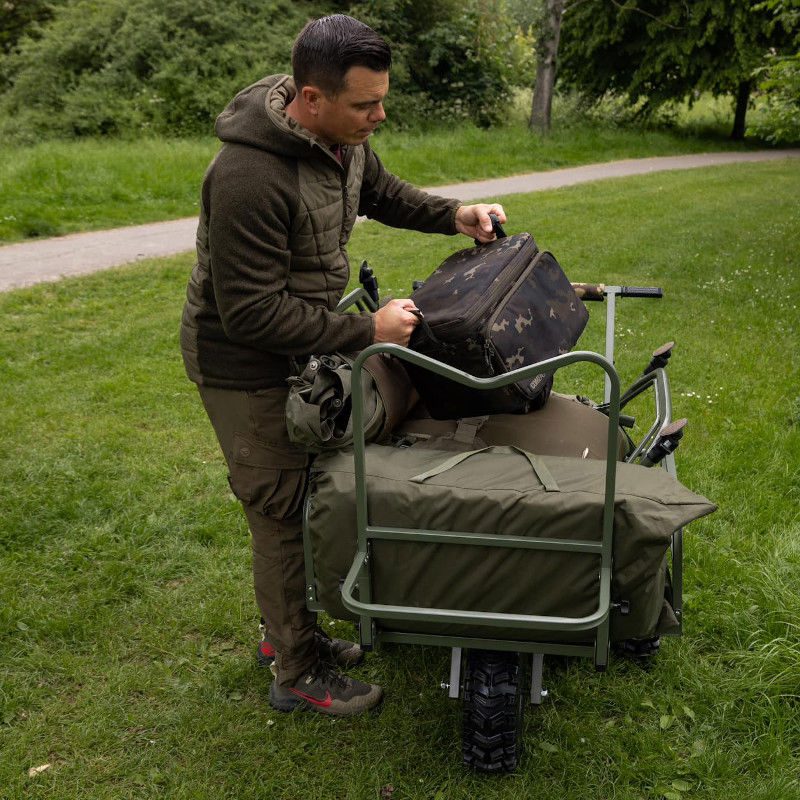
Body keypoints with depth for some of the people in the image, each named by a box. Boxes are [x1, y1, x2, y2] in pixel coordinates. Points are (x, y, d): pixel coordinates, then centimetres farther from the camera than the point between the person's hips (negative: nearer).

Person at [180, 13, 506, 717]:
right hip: (245, 365, -8)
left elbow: (383, 193, 16)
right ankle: (298, 674, 21)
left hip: (302, 346, 9)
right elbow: (250, 312, -31)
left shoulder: (344, 136, -6)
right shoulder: (249, 177, -33)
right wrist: (366, 331, -29)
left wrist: (453, 215, -1)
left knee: (308, 496, 18)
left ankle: (292, 630, 39)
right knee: (284, 514, 2)